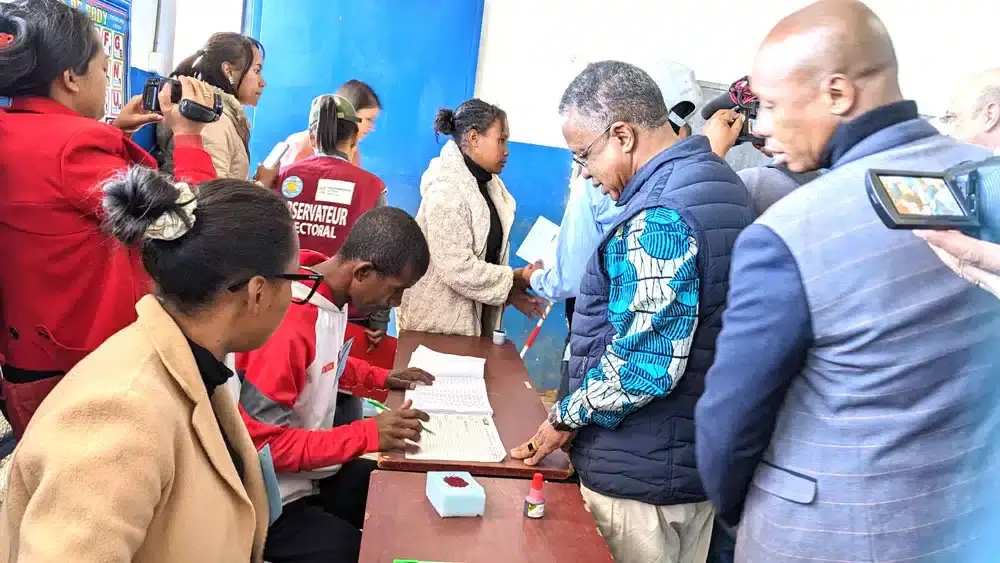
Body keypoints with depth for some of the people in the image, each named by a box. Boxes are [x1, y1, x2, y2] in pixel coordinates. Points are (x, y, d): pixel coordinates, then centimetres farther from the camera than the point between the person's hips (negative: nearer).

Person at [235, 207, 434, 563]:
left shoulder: (332, 295, -2)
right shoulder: (287, 325, -28)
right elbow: (262, 443, -25)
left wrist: (380, 377, 7)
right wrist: (367, 435, -28)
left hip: (317, 471, 8)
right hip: (276, 500, -8)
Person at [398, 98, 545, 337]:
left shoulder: (489, 185, 6)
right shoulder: (447, 189, -19)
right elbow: (458, 269, -26)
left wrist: (510, 292, -4)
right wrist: (516, 279, -16)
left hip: (474, 318, 8)